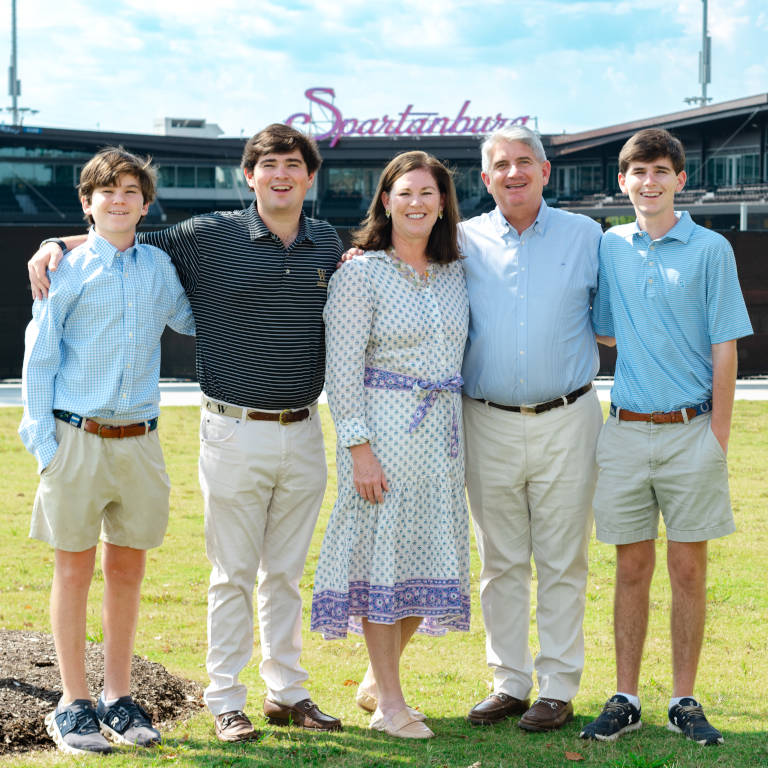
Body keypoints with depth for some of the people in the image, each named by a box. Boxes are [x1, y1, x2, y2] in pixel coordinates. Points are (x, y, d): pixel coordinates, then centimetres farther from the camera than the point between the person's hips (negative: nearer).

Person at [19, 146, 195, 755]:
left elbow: (195, 321, 27)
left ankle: (118, 698, 19)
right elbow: (39, 356, -1)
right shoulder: (67, 269, -1)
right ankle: (74, 704, 11)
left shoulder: (159, 267, 9)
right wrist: (42, 438, -7)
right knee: (75, 569, 2)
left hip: (138, 440, 3)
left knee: (128, 568, 8)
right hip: (77, 436, -3)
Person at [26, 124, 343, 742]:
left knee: (286, 573, 13)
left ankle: (287, 692, 23)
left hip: (304, 432, 4)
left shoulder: (328, 244, 8)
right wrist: (56, 245, -9)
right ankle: (225, 700, 12)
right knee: (233, 574, 2)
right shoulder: (210, 237, -4)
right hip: (236, 432, -4)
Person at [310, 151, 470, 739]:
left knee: (429, 556, 9)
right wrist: (358, 446, -16)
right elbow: (342, 367, -10)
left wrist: (461, 436, 11)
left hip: (442, 427, 6)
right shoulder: (360, 273, -6)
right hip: (382, 425, -6)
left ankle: (376, 680, 27)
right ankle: (390, 703, 7)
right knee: (383, 555, -1)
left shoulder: (455, 275, 11)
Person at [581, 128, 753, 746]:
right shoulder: (608, 249, 7)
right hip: (626, 432, 2)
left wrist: (718, 435, -6)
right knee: (632, 569, 7)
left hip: (690, 430, -2)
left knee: (688, 569, 3)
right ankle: (625, 700, 14)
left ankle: (685, 700, 12)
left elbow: (724, 348, -3)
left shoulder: (710, 250, -1)